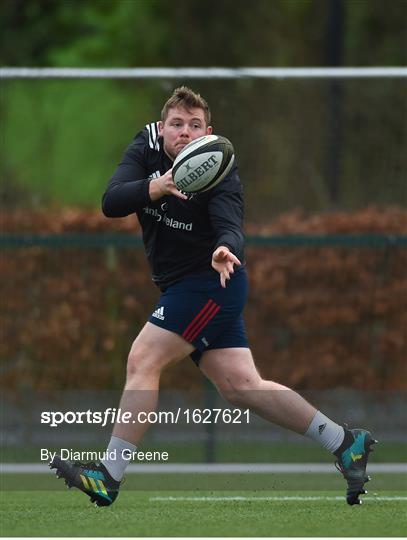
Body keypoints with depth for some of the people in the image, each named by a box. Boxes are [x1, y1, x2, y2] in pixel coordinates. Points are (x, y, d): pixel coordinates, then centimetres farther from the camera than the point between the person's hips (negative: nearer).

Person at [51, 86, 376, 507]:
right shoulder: (146, 147, -3)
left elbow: (229, 225, -31)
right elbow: (111, 203, -15)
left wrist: (226, 249, -55)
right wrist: (155, 188, -34)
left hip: (211, 283, -7)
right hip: (181, 287, 7)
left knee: (142, 361, -15)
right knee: (241, 386, 4)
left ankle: (108, 477, -13)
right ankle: (345, 443, 11)